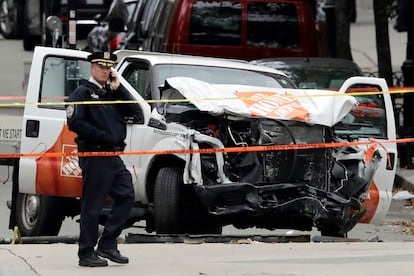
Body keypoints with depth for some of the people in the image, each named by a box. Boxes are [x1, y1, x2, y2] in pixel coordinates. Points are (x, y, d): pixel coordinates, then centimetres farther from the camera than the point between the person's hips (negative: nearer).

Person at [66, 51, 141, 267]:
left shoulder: (112, 92, 19)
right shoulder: (83, 92, -4)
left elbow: (135, 112, 8)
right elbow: (74, 122, -16)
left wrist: (118, 89, 0)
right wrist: (102, 136, -17)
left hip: (113, 156, 8)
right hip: (94, 156, -8)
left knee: (126, 196, 7)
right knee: (92, 205, -5)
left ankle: (107, 244, 13)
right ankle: (86, 254, 0)